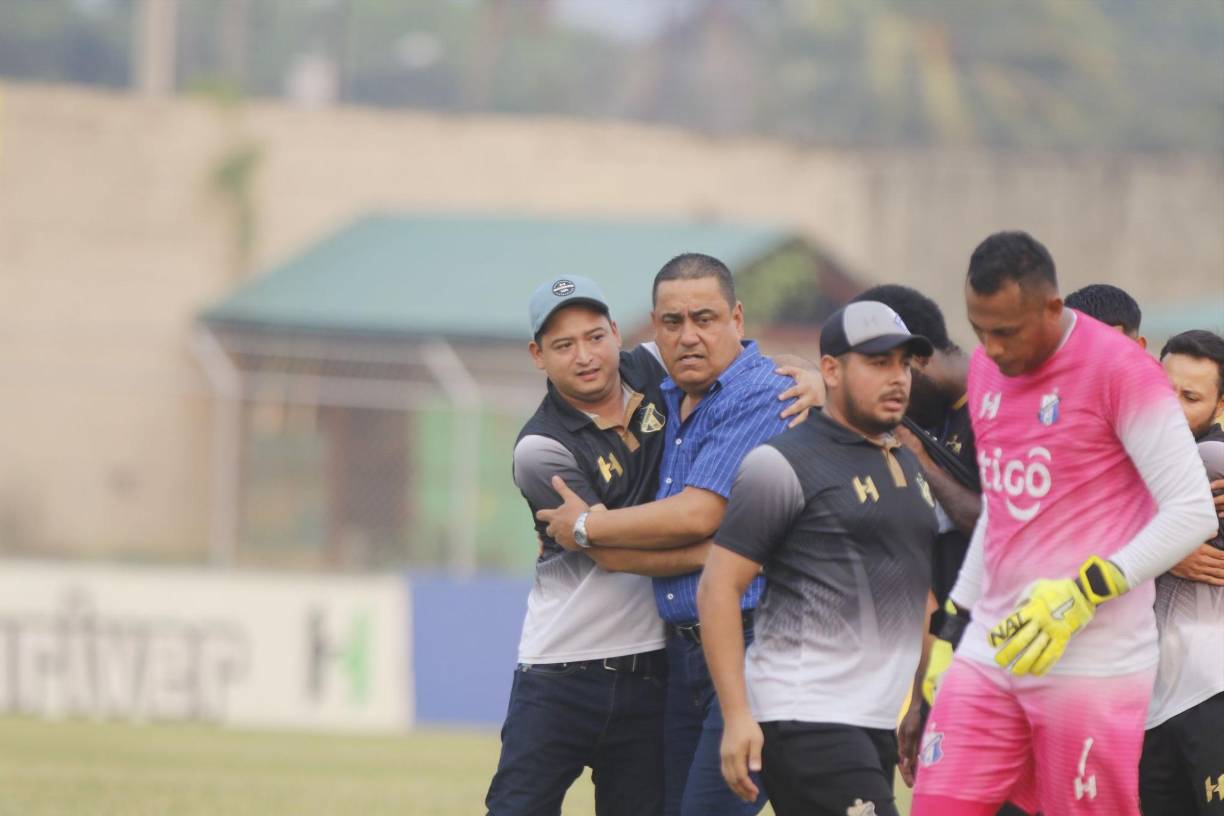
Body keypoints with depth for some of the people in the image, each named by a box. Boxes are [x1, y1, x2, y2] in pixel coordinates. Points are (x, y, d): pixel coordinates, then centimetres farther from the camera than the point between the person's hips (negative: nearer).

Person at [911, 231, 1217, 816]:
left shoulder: (1120, 372, -10)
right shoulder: (985, 370, 14)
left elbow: (1192, 512, -12)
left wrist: (1082, 593, -19)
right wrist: (963, 613, 25)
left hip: (1094, 667, -7)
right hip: (990, 653, 7)